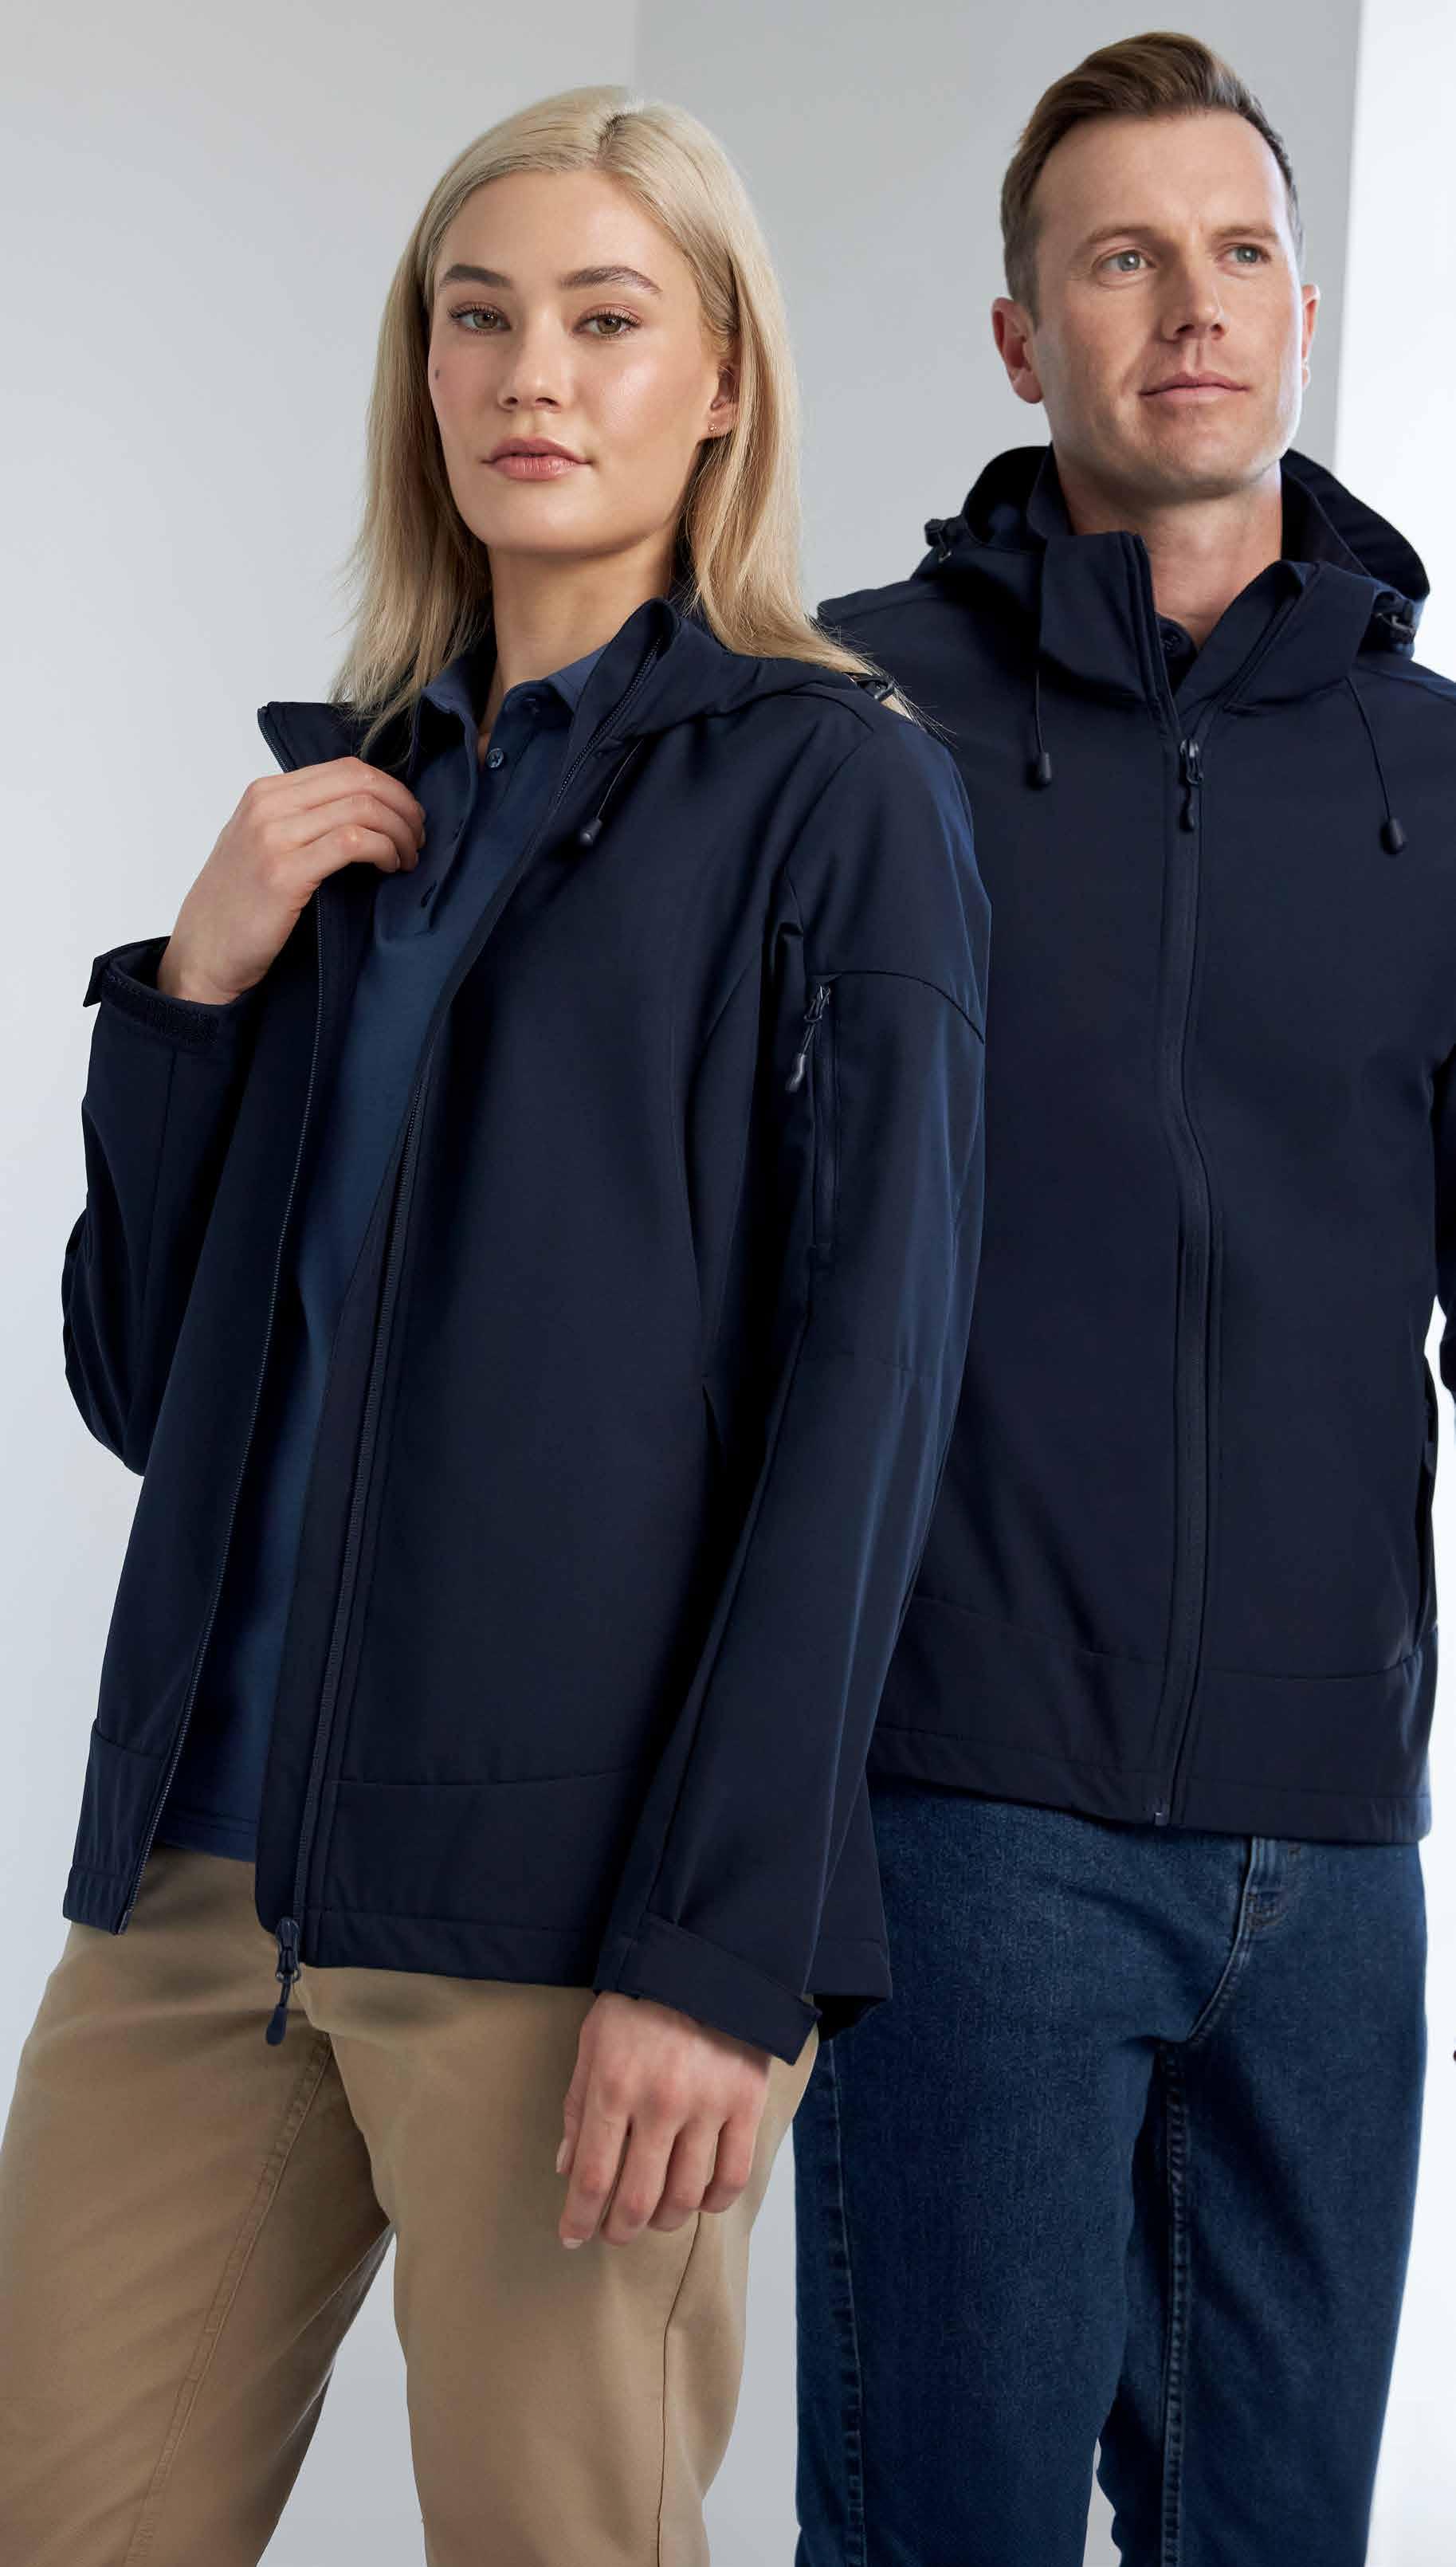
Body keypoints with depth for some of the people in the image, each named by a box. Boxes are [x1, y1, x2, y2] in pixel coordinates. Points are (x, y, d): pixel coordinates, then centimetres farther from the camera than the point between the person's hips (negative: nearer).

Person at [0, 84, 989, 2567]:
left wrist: (728, 1943, -15)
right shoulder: (340, 790, 16)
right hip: (218, 1857, 5)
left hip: (566, 1877, -5)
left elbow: (866, 1382, -8)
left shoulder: (830, 790, 0)